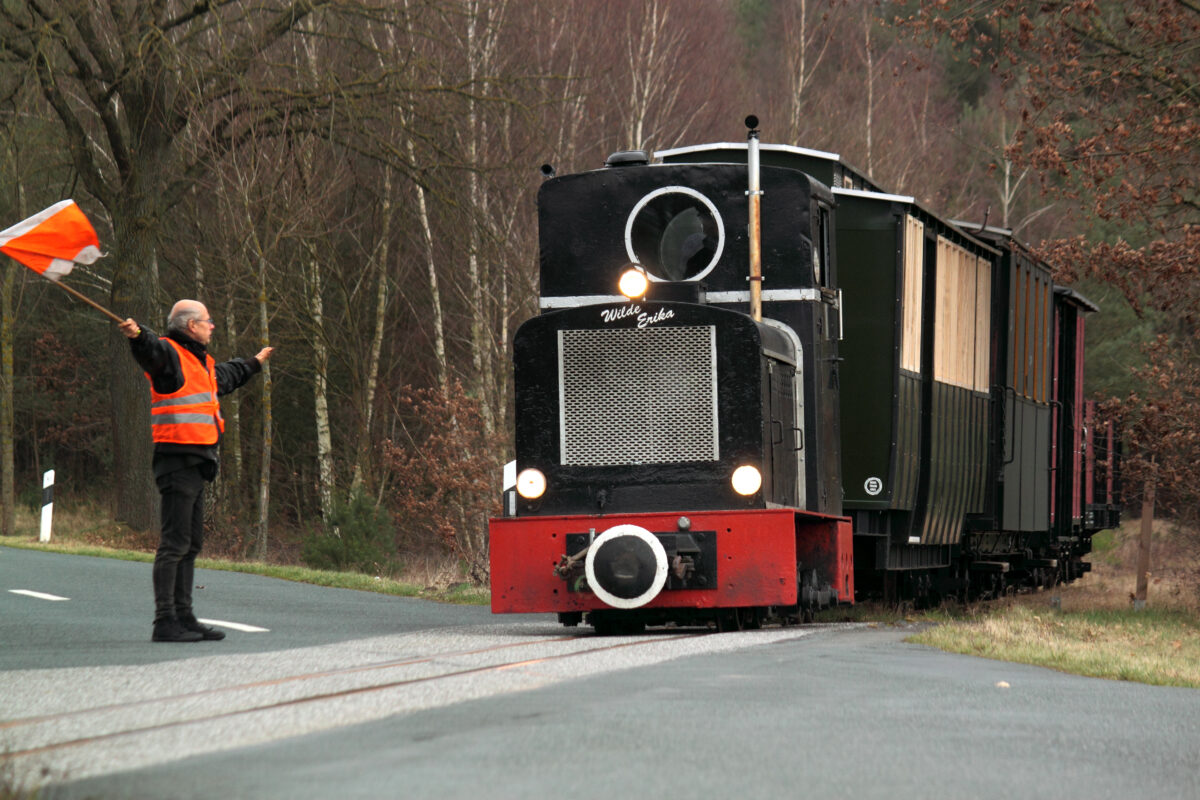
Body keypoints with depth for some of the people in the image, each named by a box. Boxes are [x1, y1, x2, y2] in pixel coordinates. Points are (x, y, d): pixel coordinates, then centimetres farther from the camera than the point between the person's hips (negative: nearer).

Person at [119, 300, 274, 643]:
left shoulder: (202, 361, 23)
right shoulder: (170, 354, -8)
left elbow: (227, 375, 46)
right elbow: (152, 350, -33)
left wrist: (255, 363, 64)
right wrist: (137, 335, -56)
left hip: (196, 463, 10)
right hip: (177, 458, -10)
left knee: (192, 542, 14)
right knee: (175, 542, -12)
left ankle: (184, 617, 22)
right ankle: (165, 622, -12)